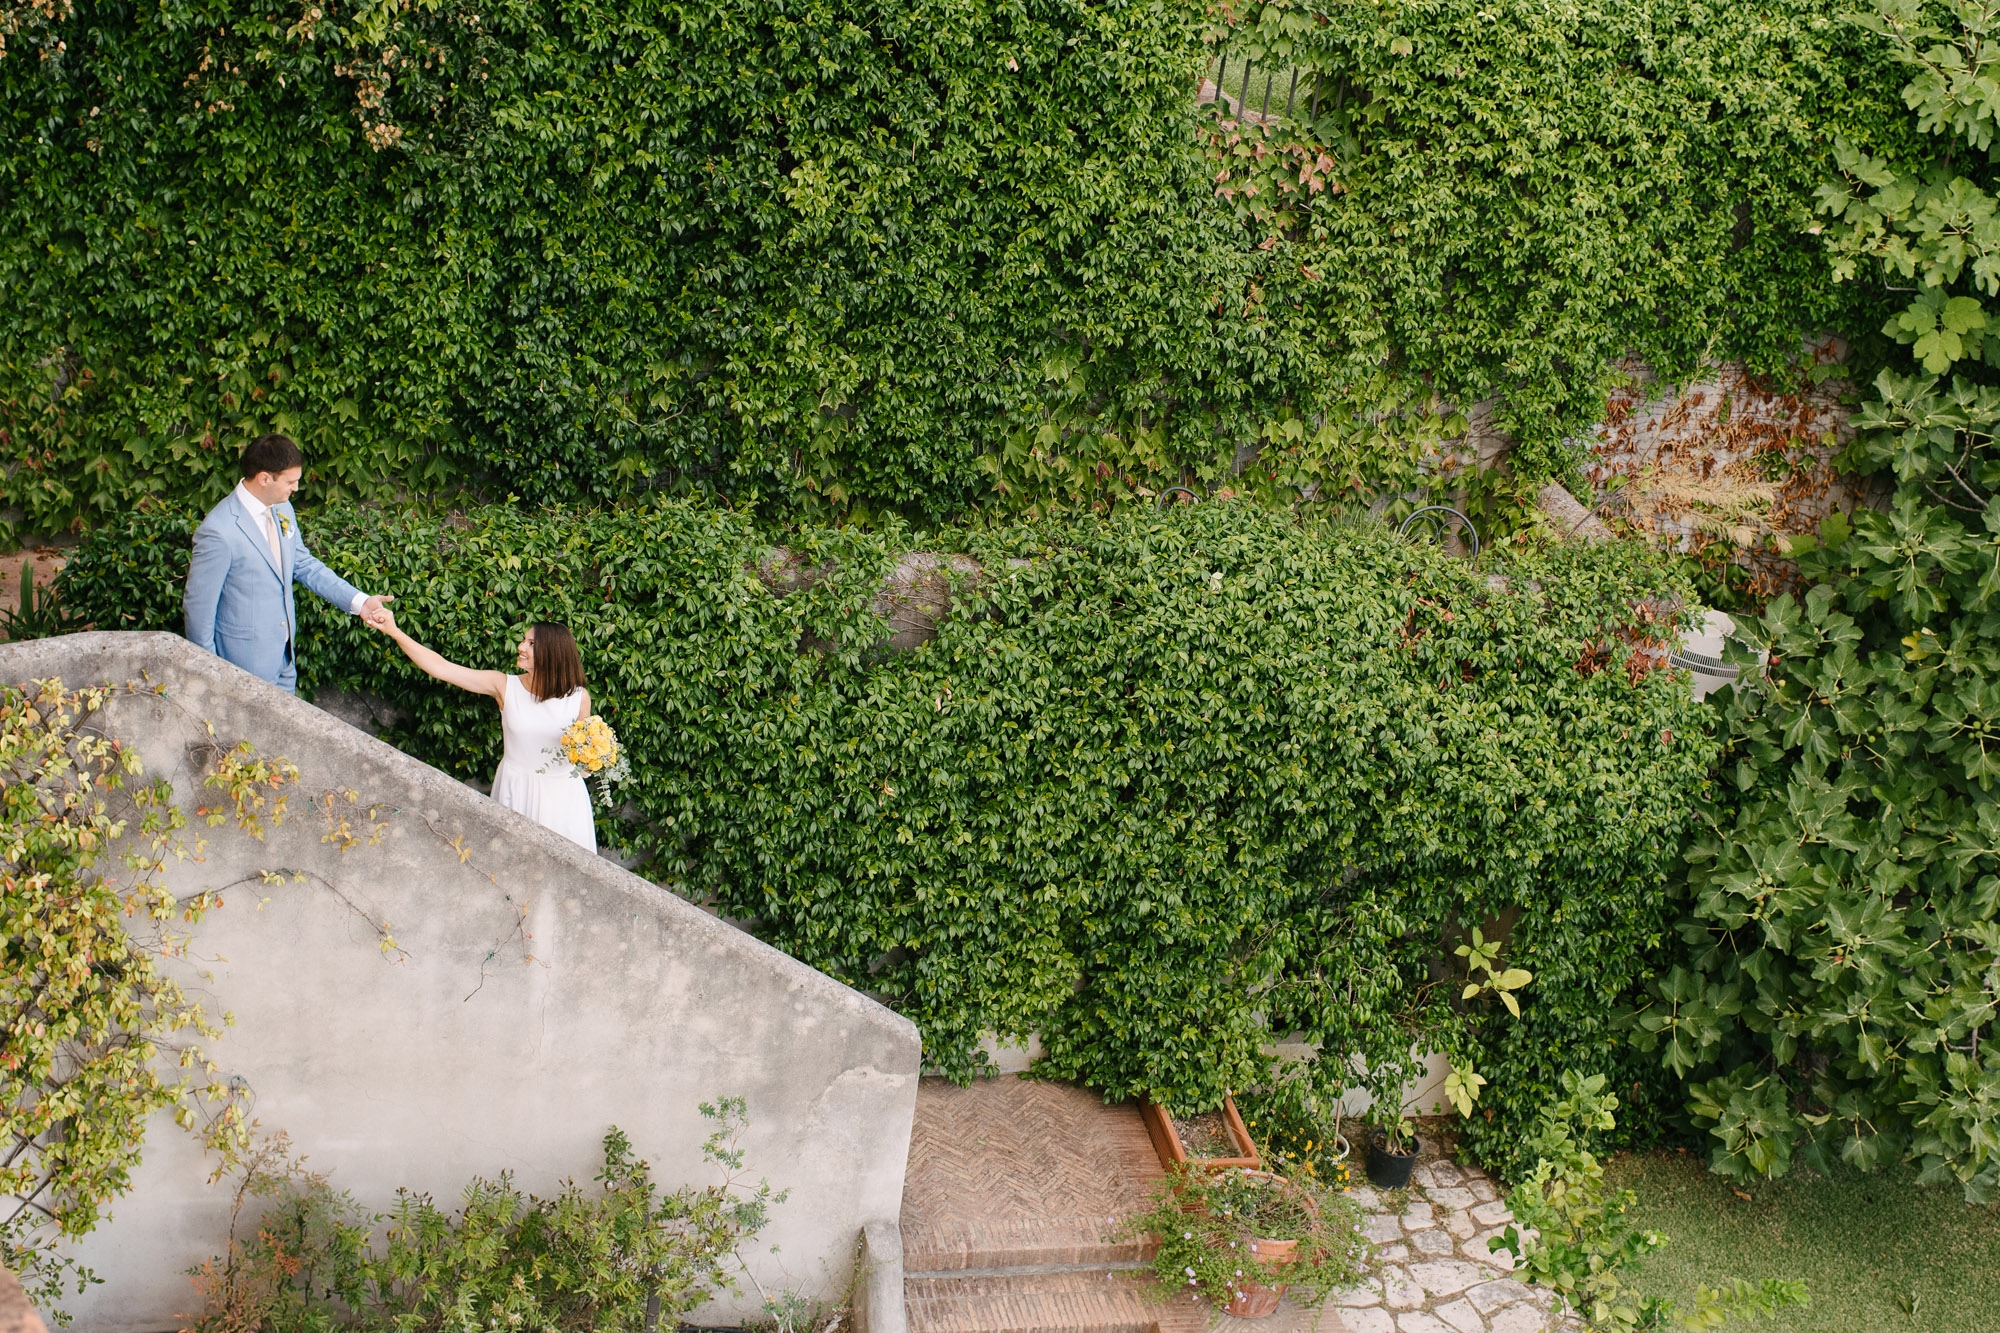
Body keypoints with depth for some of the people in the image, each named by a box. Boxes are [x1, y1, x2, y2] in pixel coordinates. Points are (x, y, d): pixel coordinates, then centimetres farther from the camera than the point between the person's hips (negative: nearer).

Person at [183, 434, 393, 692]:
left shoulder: (282, 509, -2)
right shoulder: (219, 532, -26)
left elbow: (304, 565, 11)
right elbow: (198, 606, -18)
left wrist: (358, 601, -1)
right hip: (245, 664, -7)